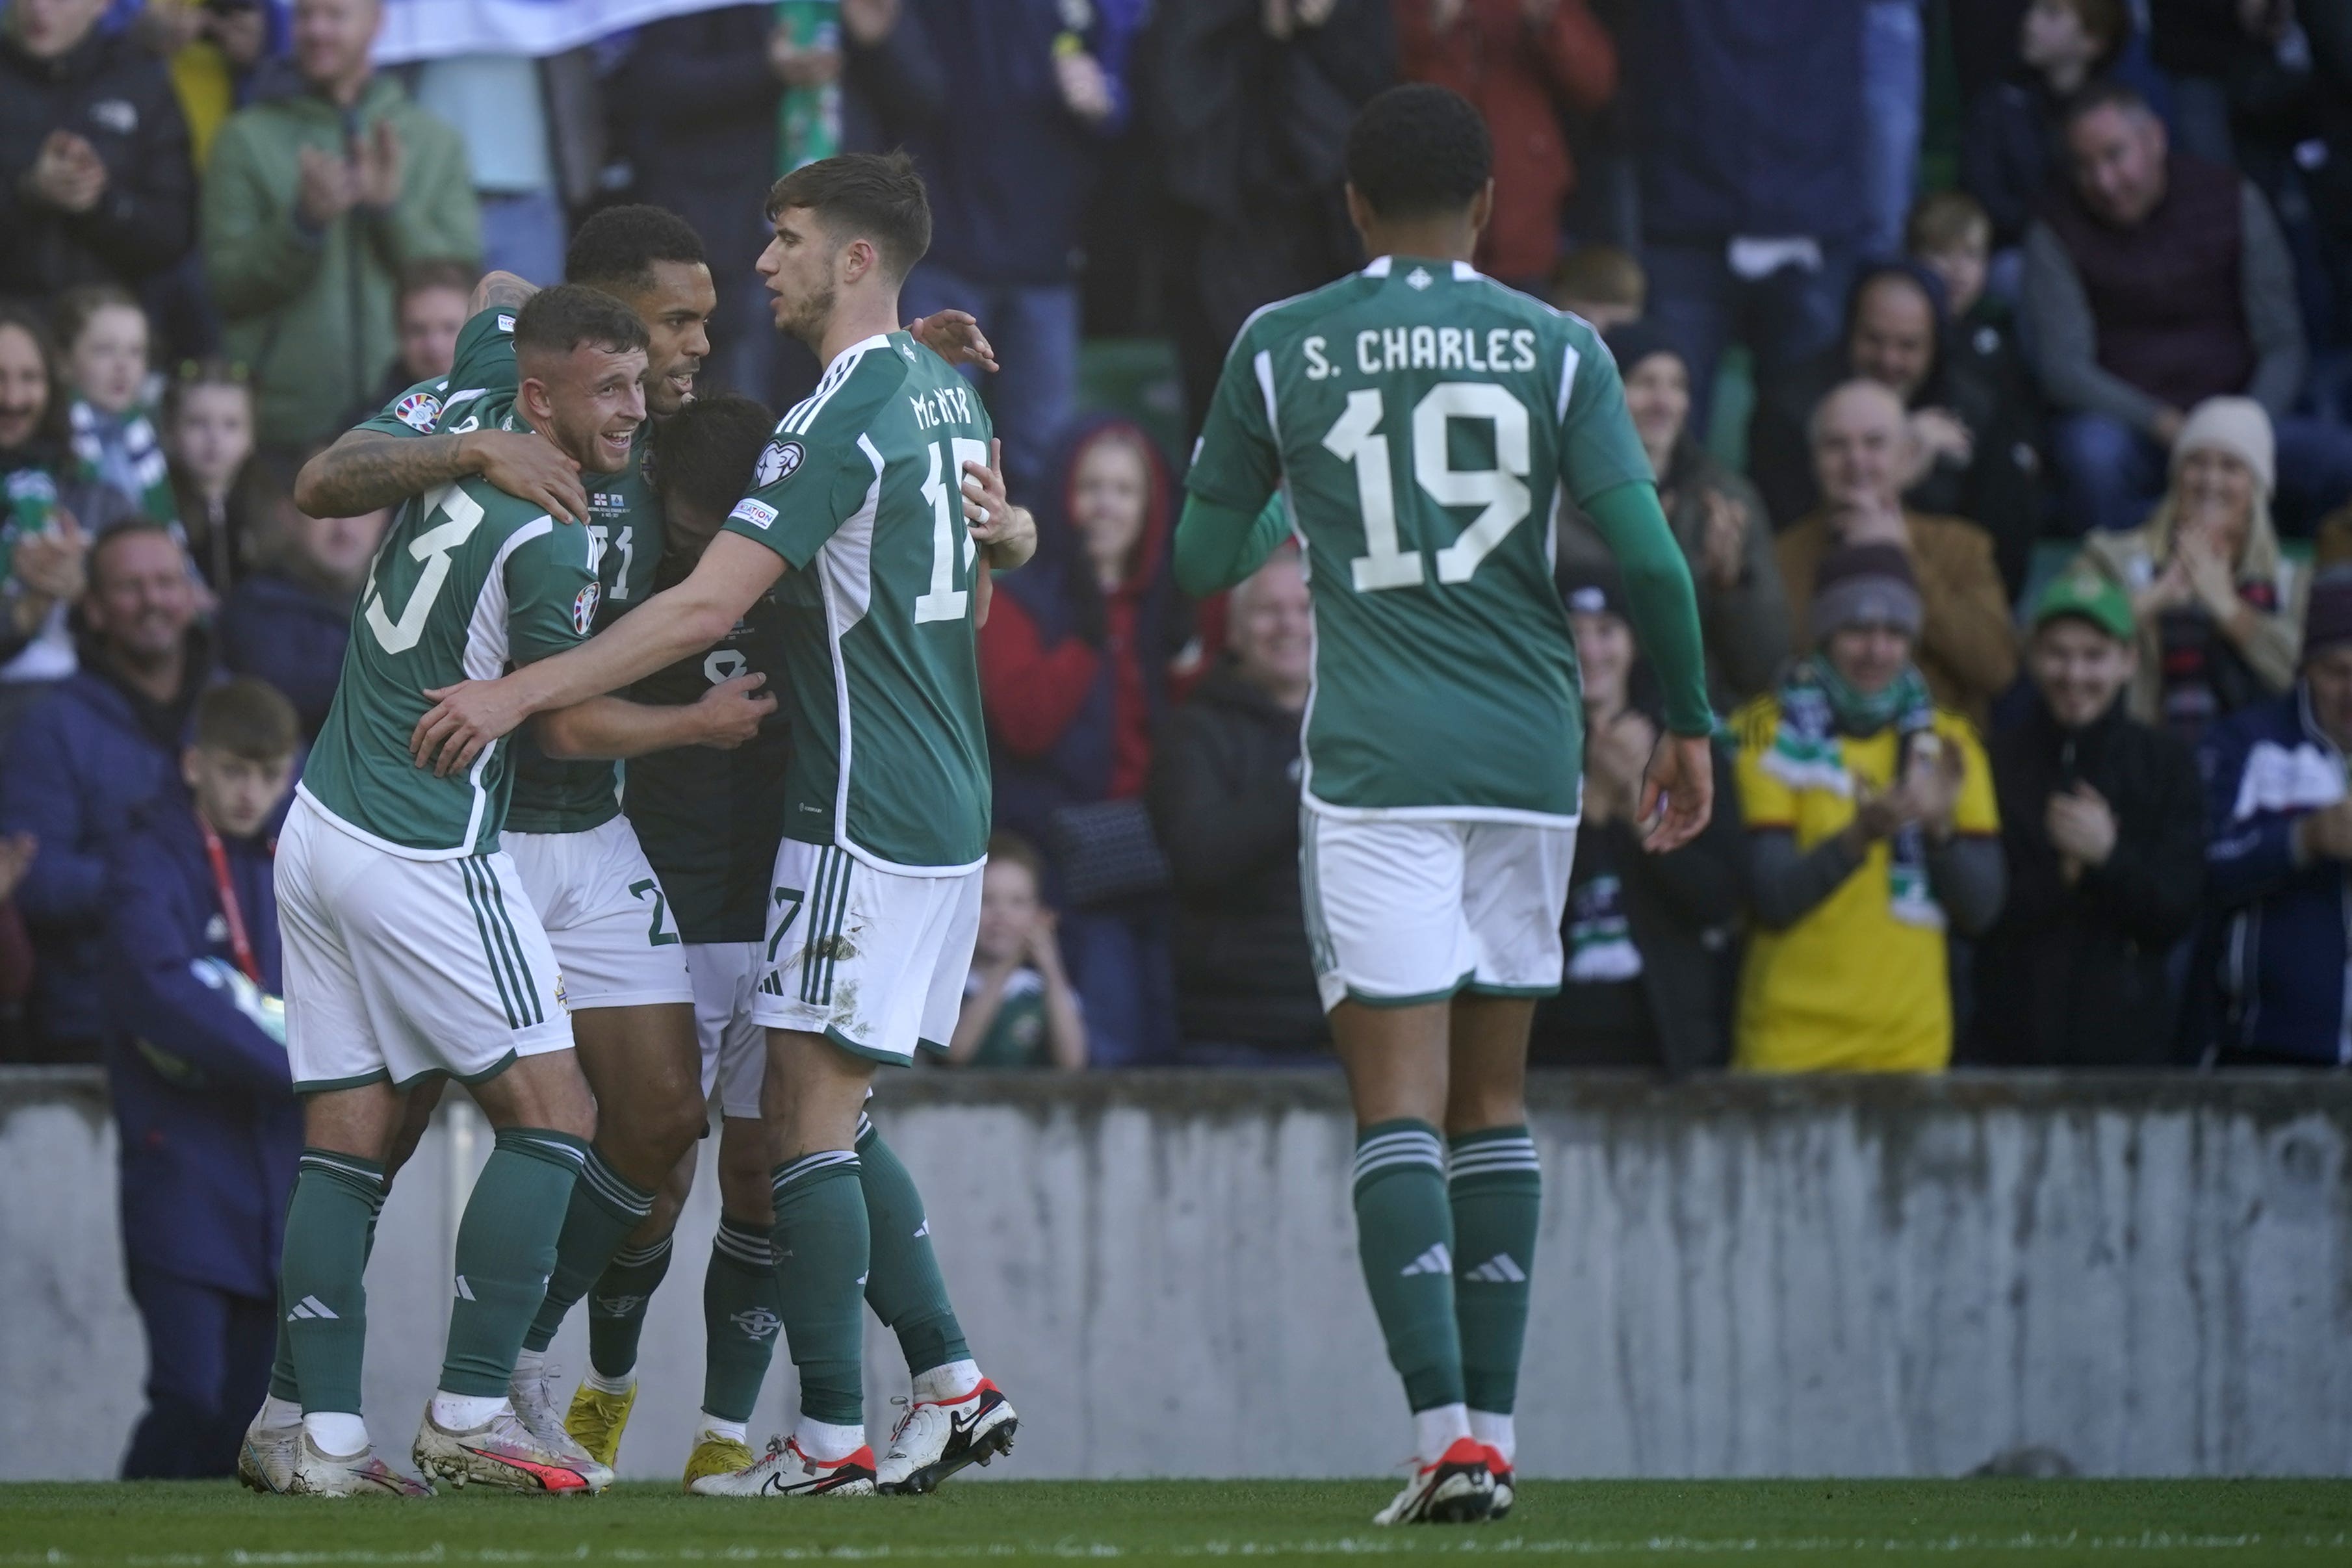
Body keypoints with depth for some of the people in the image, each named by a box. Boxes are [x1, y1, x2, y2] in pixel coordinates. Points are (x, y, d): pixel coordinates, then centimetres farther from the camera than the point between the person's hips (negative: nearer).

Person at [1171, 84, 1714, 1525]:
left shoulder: (1280, 350, 2)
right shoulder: (1558, 351, 3)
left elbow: (1203, 562, 11)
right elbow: (1649, 557, -4)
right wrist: (1688, 726, 8)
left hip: (1373, 768, -2)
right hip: (1529, 757, 2)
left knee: (1398, 1101, -5)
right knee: (1495, 1095, 12)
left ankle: (1446, 1435, -18)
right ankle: (1492, 1430, 11)